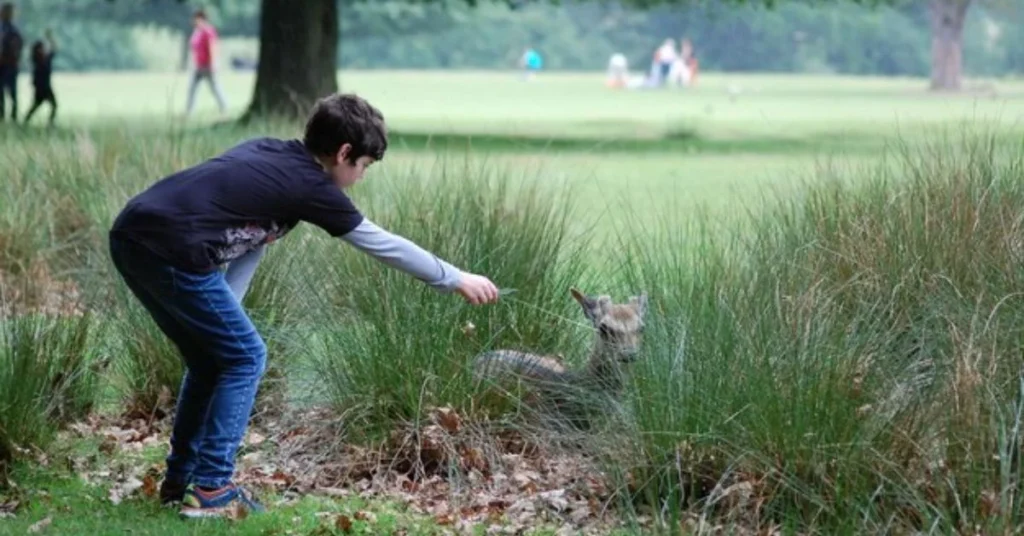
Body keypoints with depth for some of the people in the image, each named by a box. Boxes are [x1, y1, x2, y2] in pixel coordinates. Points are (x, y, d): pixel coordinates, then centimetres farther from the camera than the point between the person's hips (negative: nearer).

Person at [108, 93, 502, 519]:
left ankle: (179, 479, 29)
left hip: (129, 237, 8)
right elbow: (383, 244, 8)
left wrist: (223, 315, 14)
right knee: (244, 358, 6)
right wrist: (457, 281, 18)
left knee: (211, 358, 22)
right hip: (171, 253, -8)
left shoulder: (268, 155, 22)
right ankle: (210, 490, 7)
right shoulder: (310, 186, 0)